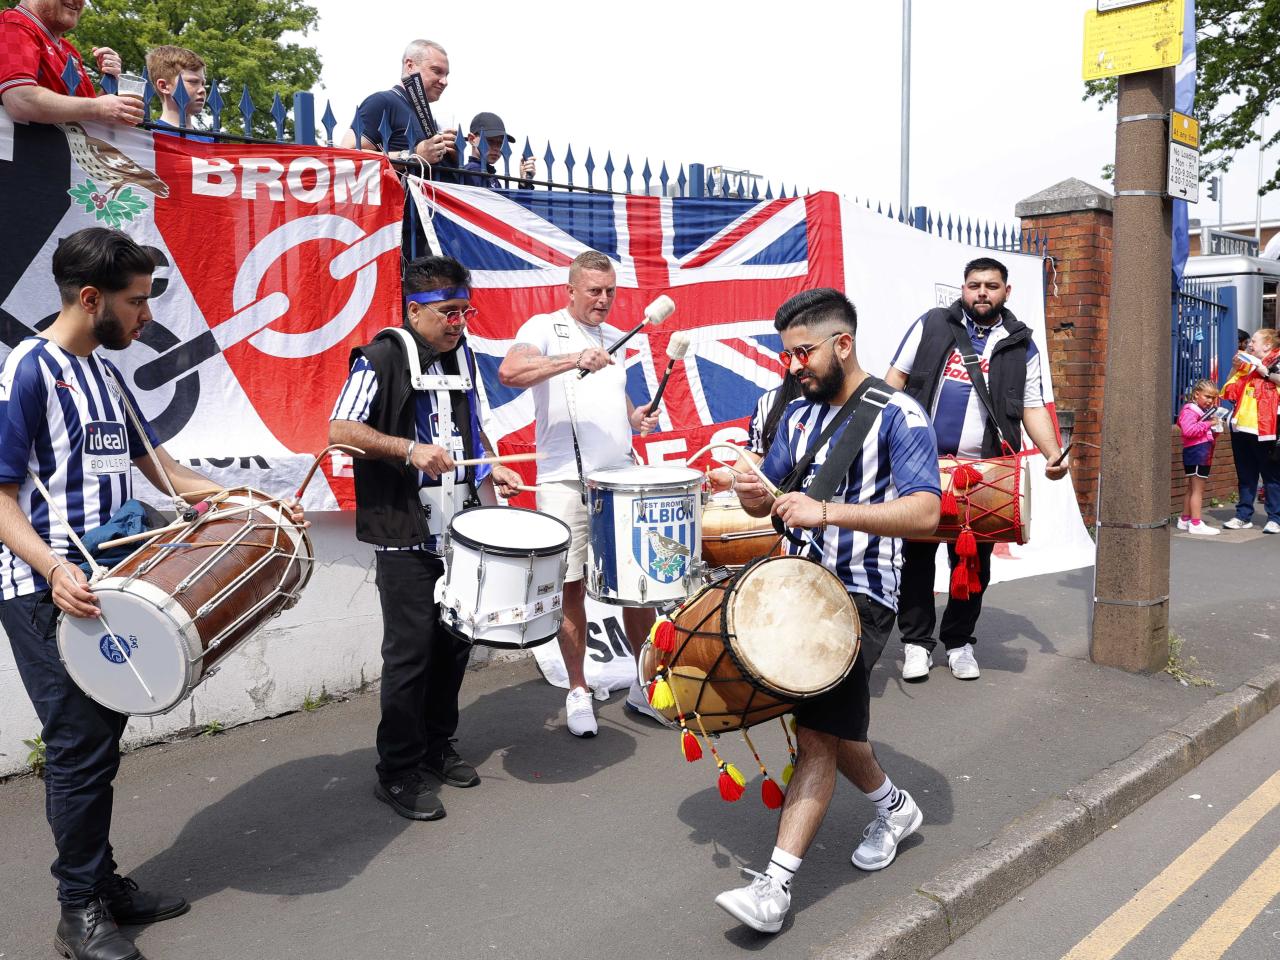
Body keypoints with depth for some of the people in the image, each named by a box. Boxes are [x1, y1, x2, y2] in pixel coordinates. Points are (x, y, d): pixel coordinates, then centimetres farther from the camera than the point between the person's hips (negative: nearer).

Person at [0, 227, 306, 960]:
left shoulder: (107, 374, 13)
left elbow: (162, 469, 17)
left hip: (106, 587, 7)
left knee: (103, 735, 13)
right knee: (81, 744, -1)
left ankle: (104, 883, 27)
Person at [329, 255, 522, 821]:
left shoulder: (460, 355, 12)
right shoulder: (382, 358, -9)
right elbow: (339, 432, -15)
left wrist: (489, 468, 8)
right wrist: (410, 449, -25)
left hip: (458, 529, 7)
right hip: (405, 535, -7)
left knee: (455, 640, 13)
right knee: (411, 651, -2)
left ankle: (437, 746, 31)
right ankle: (397, 773, 13)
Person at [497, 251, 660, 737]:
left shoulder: (615, 337, 17)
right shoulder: (545, 328, -2)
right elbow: (508, 372, -22)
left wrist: (633, 416, 8)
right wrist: (574, 360, -32)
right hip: (566, 480, -5)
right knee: (571, 586, 2)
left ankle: (644, 684, 23)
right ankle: (578, 692, 17)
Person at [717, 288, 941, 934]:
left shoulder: (899, 416, -10)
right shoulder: (799, 413, 11)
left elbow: (925, 514, -22)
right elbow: (765, 503, 17)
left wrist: (827, 511, -31)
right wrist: (752, 491, -9)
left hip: (861, 594, -7)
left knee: (816, 732, -12)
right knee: (832, 726, 13)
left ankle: (775, 887, -7)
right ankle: (892, 805, 39)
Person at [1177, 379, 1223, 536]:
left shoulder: (1205, 411, 20)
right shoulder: (1190, 410, -11)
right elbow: (1188, 430, -27)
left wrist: (1214, 431, 10)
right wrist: (1208, 424, -20)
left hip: (1204, 453, 10)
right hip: (1196, 452, -10)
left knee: (1192, 489, 14)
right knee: (1197, 489, -9)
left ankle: (1184, 520, 22)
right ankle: (1196, 523, -8)